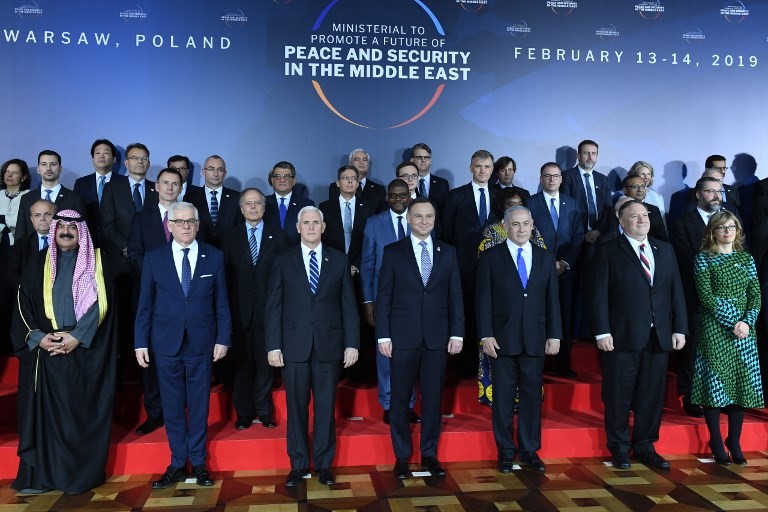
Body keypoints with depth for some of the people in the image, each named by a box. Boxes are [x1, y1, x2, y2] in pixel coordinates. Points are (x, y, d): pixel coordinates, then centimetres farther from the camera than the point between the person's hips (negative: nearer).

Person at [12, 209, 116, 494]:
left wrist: (77, 337, -13)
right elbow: (24, 304, 7)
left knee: (81, 411, 0)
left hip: (84, 351, -2)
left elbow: (100, 303, -4)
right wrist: (38, 337, -7)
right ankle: (39, 474, 11)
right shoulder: (38, 263, 11)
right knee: (45, 410, 3)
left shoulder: (95, 263, 5)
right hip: (44, 350, 2)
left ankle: (81, 474, 9)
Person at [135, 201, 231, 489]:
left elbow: (221, 302, 3)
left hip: (201, 343, 0)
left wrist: (223, 338, -2)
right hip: (166, 343, 0)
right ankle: (178, 464, 21)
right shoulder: (154, 258, 2)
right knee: (172, 406, 8)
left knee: (199, 405, 8)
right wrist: (140, 342, -1)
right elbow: (144, 304, 3)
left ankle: (198, 462, 21)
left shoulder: (214, 257, 2)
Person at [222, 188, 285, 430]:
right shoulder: (230, 238, 8)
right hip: (240, 310, 1)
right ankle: (244, 412, 18)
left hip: (268, 310, 0)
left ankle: (264, 411, 19)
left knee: (266, 362, 6)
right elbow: (226, 276, 4)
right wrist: (228, 309, -3)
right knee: (242, 363, 6)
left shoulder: (278, 237, 6)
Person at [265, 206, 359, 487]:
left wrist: (352, 343, -1)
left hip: (329, 344, 0)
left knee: (326, 407, 7)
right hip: (294, 345, 0)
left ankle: (323, 463, 22)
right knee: (296, 407, 8)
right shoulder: (284, 261, 3)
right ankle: (298, 464, 22)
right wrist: (273, 346, -4)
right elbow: (273, 306, 2)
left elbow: (348, 304, 4)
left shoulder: (339, 260, 5)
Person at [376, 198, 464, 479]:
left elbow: (455, 295, 7)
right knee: (400, 399, 5)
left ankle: (429, 455, 22)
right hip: (403, 336, -1)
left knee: (433, 397, 8)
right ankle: (402, 457, 19)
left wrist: (457, 333, 1)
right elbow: (383, 296, 0)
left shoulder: (447, 252, 8)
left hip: (437, 337, 2)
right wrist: (383, 335, -6)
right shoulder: (393, 252, 2)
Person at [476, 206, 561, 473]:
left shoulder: (546, 257, 9)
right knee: (503, 398, 5)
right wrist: (486, 335, -9)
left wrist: (554, 335, 4)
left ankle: (530, 451, 21)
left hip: (535, 339, 3)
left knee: (532, 396, 8)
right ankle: (506, 452, 17)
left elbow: (552, 299, 9)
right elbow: (483, 300, -3)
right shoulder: (490, 257, 0)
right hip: (502, 340, -2)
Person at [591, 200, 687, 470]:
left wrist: (680, 328, 5)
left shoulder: (665, 250, 13)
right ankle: (619, 449, 20)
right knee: (618, 397, 5)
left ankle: (645, 447, 25)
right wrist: (602, 333, -13)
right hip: (622, 336, -4)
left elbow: (676, 291, 11)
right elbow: (599, 295, -6)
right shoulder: (608, 251, -1)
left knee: (652, 395, 10)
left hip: (659, 336, 4)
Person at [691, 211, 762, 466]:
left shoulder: (746, 259, 12)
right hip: (715, 329, -4)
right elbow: (706, 296, -8)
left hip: (744, 329, 4)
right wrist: (731, 322, -15)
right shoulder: (704, 259, 0)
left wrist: (747, 322, -11)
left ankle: (735, 442, 15)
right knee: (714, 383, -2)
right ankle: (716, 443, 9)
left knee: (742, 383, 4)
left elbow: (756, 295, 6)